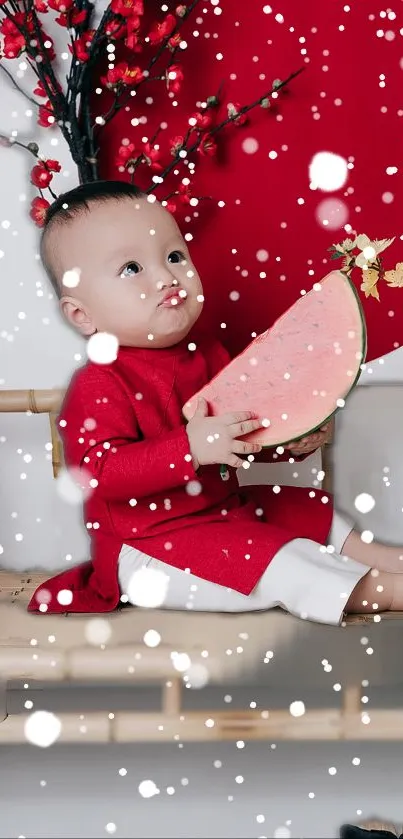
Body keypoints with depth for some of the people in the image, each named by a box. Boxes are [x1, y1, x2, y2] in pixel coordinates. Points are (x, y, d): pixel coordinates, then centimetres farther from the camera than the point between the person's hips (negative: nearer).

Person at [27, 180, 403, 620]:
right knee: (269, 557, -24)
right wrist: (190, 448, -37)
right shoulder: (99, 386, -19)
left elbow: (247, 431, 18)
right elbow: (98, 472, -30)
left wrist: (291, 439, -4)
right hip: (151, 546, -9)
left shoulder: (208, 354, 6)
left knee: (310, 509, 11)